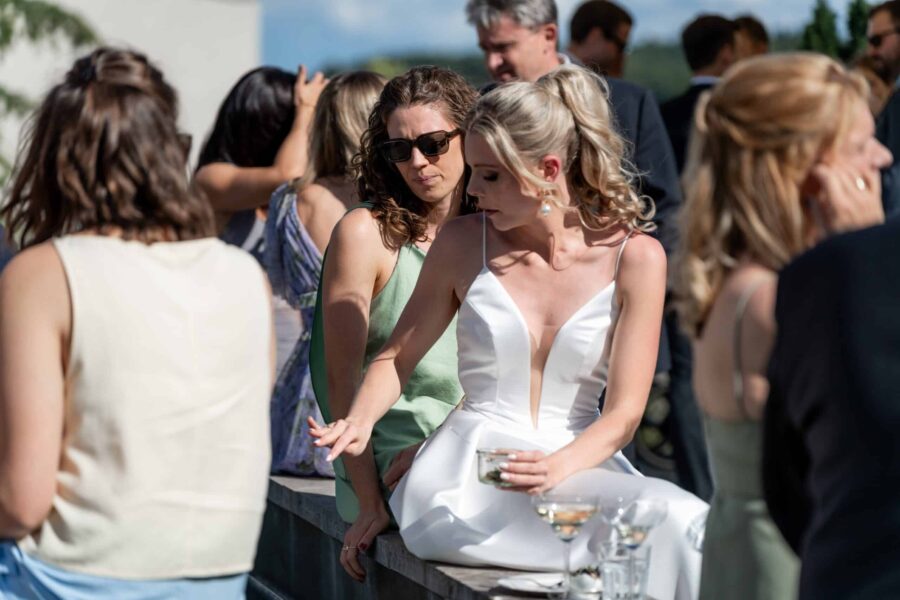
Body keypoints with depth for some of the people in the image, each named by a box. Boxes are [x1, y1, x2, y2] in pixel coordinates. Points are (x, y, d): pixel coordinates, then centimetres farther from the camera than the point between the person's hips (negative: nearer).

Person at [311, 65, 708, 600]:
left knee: (681, 521, -33)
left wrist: (560, 466, -22)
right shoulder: (463, 243, 4)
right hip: (467, 473, -2)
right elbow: (398, 356, 15)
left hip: (581, 464, 2)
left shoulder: (636, 257, 0)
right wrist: (361, 421, -6)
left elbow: (623, 412, -2)